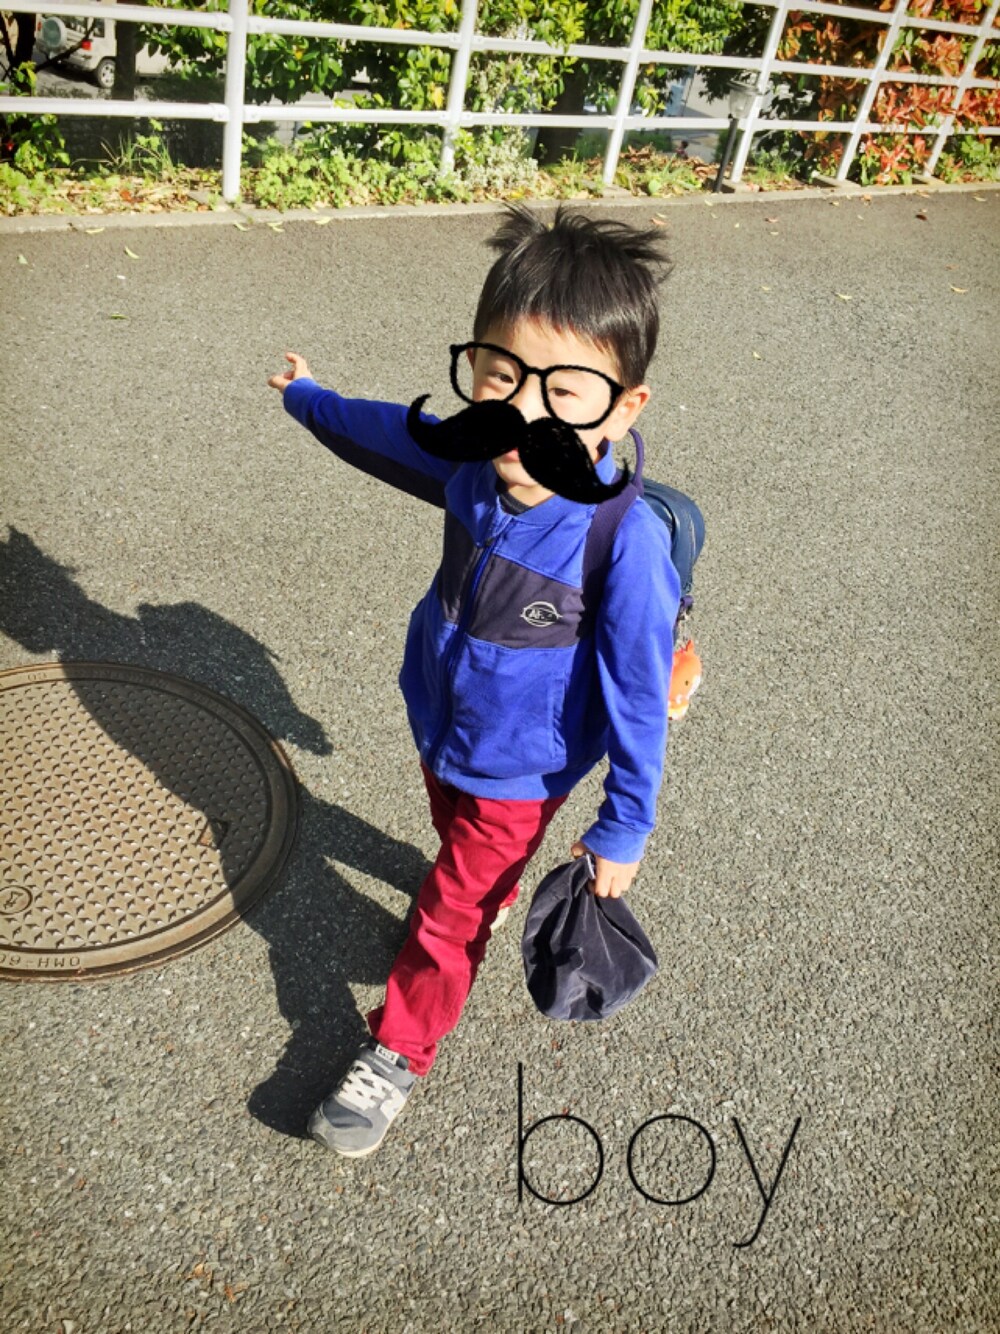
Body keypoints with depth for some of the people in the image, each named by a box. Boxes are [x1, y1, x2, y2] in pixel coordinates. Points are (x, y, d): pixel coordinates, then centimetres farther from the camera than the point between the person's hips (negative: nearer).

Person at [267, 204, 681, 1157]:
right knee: (458, 841, 33)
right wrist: (306, 397, 22)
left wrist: (623, 828, -15)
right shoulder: (471, 459, -20)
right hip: (437, 727, 5)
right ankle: (495, 896, 67)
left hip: (518, 773, -5)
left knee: (448, 914, 13)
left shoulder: (627, 539, -35)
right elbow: (382, 433, 4)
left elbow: (637, 697, -24)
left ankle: (398, 1052, 37)